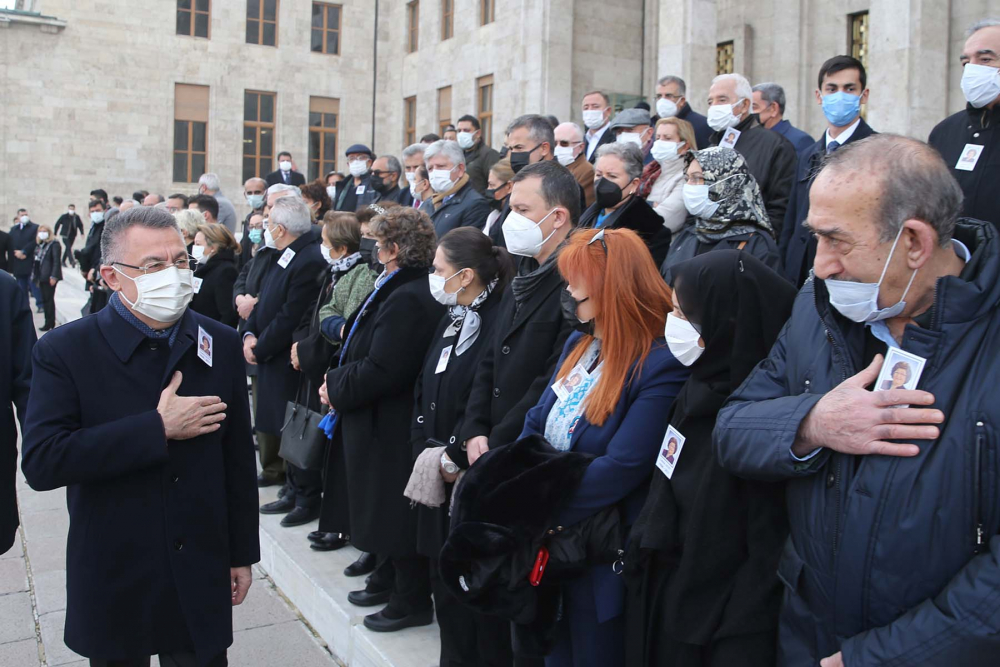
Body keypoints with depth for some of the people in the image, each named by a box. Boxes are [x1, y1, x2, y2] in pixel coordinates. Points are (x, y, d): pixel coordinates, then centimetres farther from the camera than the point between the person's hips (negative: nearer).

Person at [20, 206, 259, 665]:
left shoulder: (220, 344, -1)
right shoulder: (64, 351, -10)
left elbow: (238, 459, 4)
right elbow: (40, 463, -21)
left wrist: (242, 554, 7)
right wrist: (159, 428, -23)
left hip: (200, 578, 2)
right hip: (111, 582, -1)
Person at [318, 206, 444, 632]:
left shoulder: (407, 299, -25)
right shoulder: (399, 288, 8)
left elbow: (381, 370, -28)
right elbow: (369, 352, 14)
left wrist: (336, 387, -13)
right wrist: (340, 382, 2)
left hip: (392, 425, -10)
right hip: (386, 420, 10)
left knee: (396, 510, 3)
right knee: (387, 506, 22)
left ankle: (412, 601, 18)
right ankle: (389, 579, 38)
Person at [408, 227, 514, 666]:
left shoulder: (497, 322, -17)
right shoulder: (451, 320, 12)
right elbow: (425, 390, 12)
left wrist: (452, 457, -14)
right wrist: (425, 450, -1)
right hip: (439, 477, 8)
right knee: (444, 584, 17)